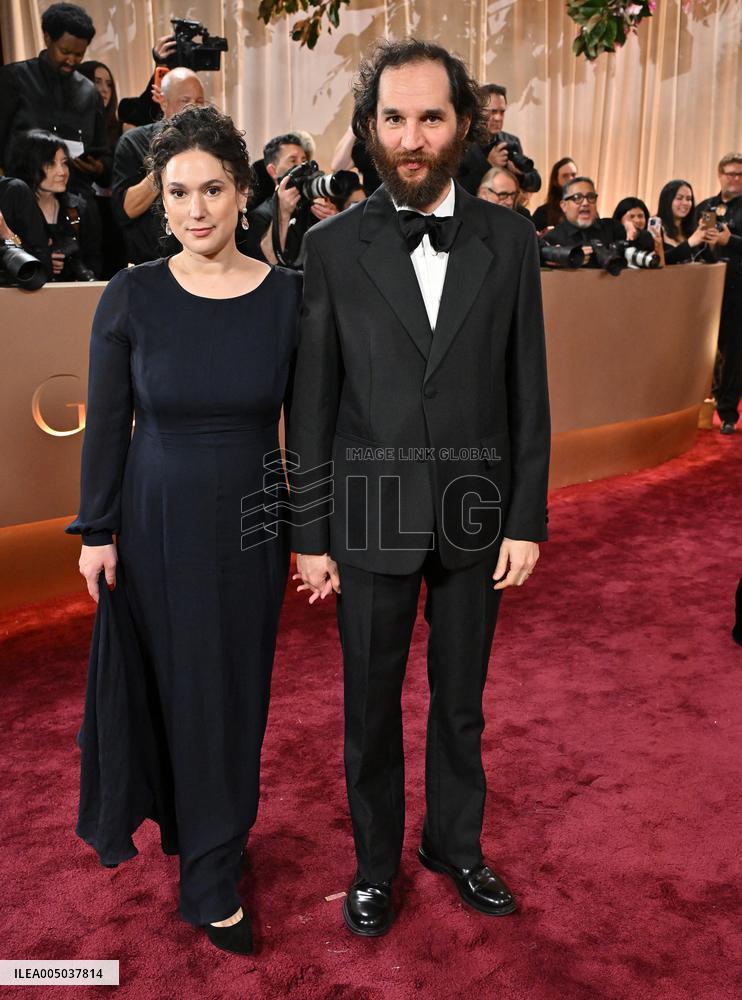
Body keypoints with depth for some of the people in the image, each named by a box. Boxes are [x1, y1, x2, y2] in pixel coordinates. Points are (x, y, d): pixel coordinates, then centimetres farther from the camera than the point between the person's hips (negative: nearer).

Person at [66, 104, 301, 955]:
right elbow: (106, 424, -3)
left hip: (251, 521, 1)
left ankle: (213, 871, 38)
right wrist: (97, 531, -2)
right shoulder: (132, 296, -9)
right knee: (173, 683, 12)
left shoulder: (286, 294, -6)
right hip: (158, 521, -1)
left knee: (235, 687, 13)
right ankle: (210, 875, 35)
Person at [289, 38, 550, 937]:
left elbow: (528, 392, 1)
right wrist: (310, 535, -3)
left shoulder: (510, 240, -1)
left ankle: (455, 843, 40)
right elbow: (312, 404, -3)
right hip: (373, 515, -1)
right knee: (371, 704, 13)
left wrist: (527, 519, -2)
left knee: (461, 697, 17)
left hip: (475, 512, 1)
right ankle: (375, 859, 36)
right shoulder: (333, 246, -4)